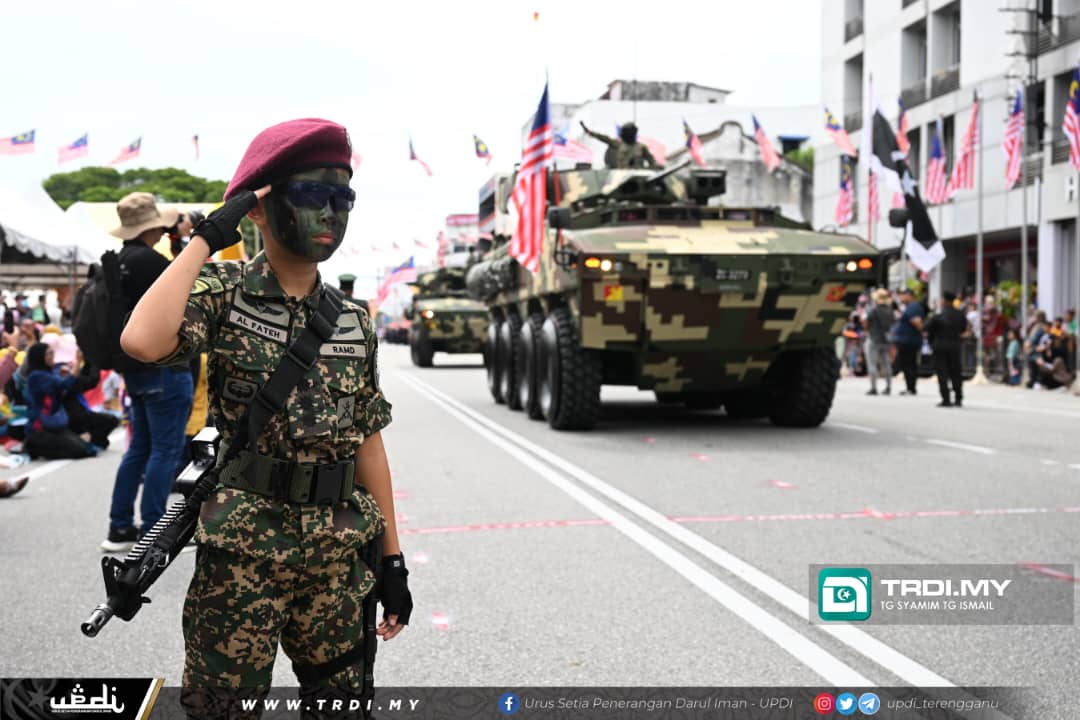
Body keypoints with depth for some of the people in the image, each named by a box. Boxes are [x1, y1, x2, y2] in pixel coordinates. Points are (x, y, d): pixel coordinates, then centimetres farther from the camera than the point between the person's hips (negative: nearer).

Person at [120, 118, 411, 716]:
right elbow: (143, 341, -27)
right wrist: (206, 238, -19)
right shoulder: (223, 292, -5)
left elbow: (367, 440, 10)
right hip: (242, 554, -4)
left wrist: (393, 558, 8)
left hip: (336, 555, 4)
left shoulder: (353, 322, 8)